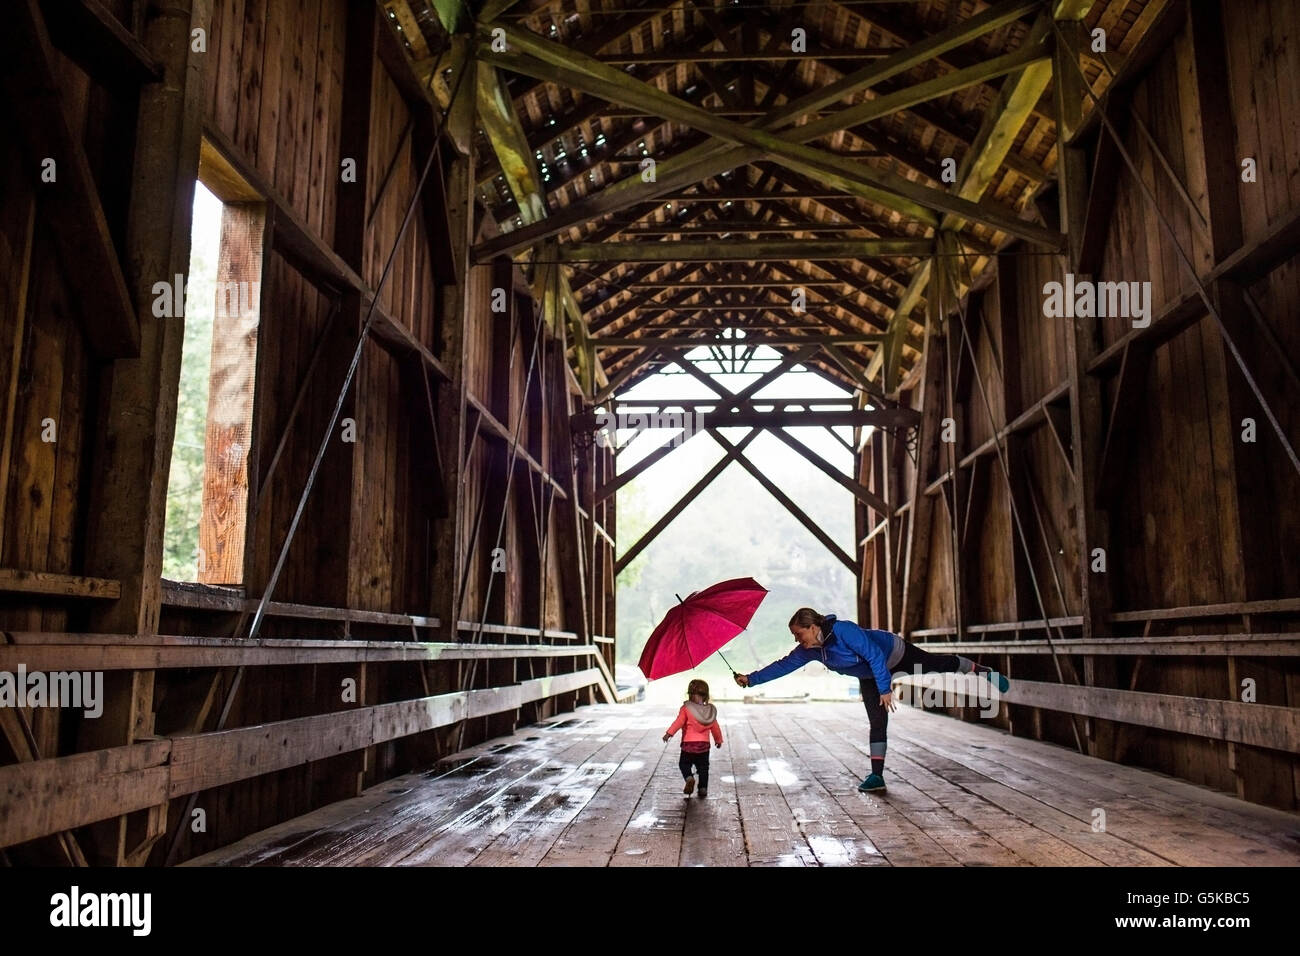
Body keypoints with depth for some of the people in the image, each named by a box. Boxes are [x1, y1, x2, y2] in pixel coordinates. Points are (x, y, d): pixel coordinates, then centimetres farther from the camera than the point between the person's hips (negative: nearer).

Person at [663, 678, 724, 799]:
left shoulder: (686, 708, -9)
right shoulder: (710, 711, 4)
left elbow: (679, 722, -16)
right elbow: (715, 727, 12)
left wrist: (669, 733, -12)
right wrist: (718, 739, 26)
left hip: (688, 744, -3)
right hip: (704, 744, 3)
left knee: (684, 764, 11)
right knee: (703, 767, 14)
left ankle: (689, 778, -15)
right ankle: (703, 788, 9)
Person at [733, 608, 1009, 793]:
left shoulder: (843, 630, -40)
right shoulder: (808, 651, -18)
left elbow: (874, 656, -36)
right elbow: (783, 666, -11)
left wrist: (885, 689, -34)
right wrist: (751, 679, -16)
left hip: (894, 654, -5)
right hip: (868, 676, 5)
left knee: (941, 664, 15)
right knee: (877, 722, -1)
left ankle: (985, 672, 40)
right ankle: (877, 776, 2)